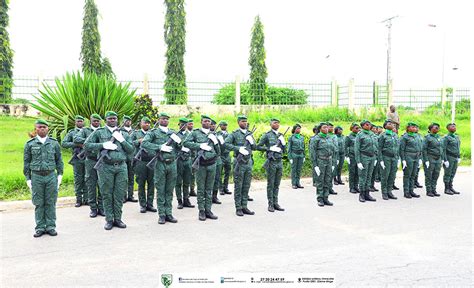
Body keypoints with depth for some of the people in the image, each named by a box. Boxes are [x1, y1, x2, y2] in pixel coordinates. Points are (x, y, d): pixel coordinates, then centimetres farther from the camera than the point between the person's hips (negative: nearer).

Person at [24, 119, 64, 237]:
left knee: (50, 203, 5)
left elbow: (59, 160, 11)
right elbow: (26, 162, 7)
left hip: (51, 176, 1)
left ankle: (50, 226, 13)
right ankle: (40, 227, 13)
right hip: (36, 177, 0)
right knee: (39, 204, 5)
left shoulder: (54, 143, 7)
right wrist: (28, 178, 4)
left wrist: (60, 174, 4)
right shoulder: (30, 144, 4)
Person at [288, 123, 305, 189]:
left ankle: (298, 182, 13)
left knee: (299, 169, 6)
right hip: (294, 155, -4)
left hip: (301, 155, 4)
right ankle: (293, 184, 6)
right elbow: (289, 148, -3)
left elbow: (303, 147, 16)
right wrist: (290, 157, -9)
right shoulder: (291, 138, -3)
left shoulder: (302, 137, 10)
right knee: (294, 169, 1)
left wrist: (304, 156, 12)